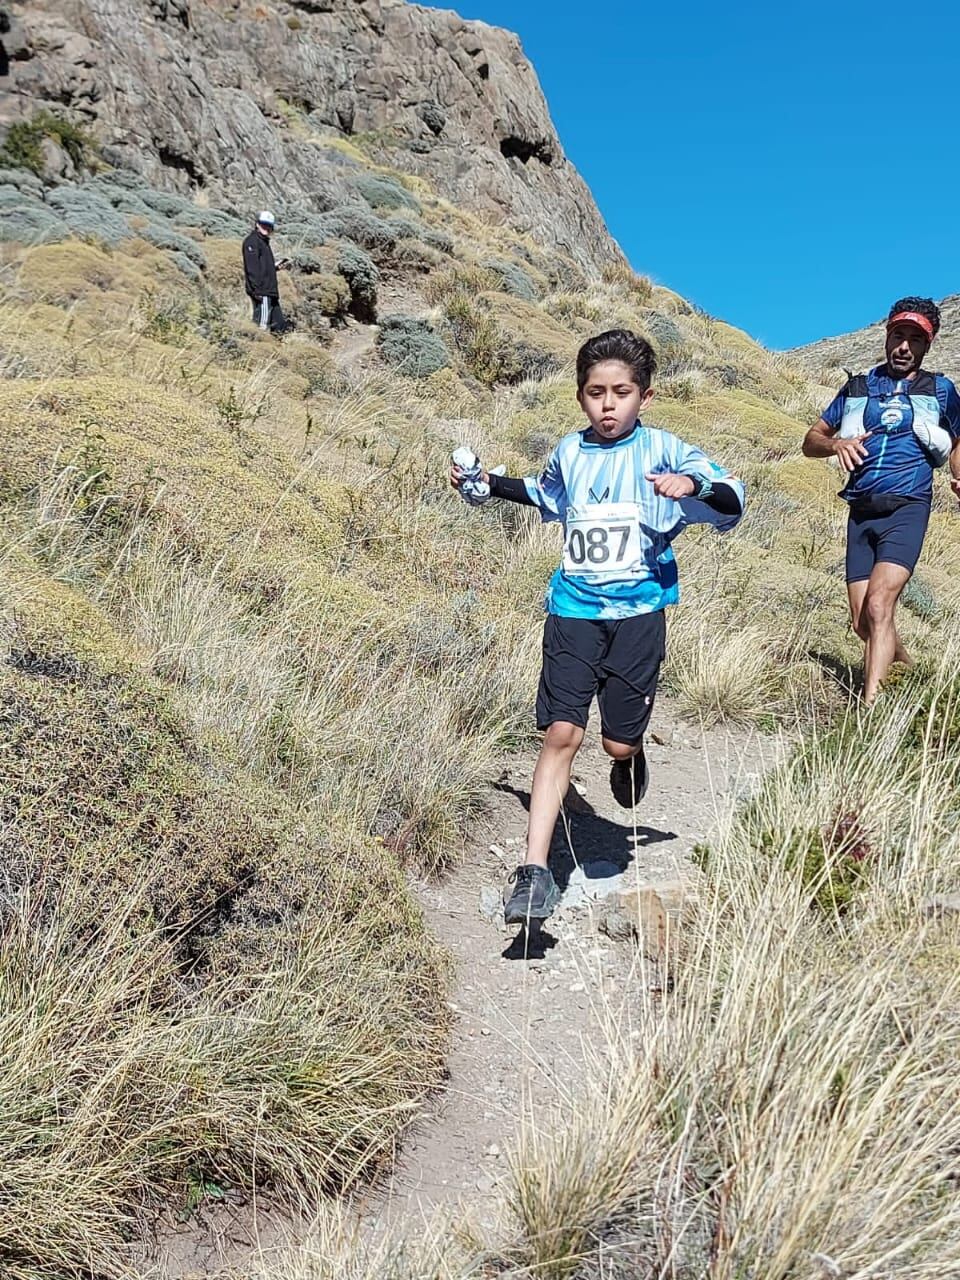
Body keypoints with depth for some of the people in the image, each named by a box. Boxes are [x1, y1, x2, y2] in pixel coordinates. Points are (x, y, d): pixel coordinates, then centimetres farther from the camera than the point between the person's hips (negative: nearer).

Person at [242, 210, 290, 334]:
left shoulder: (264, 242, 24)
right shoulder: (252, 241, -6)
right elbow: (252, 268, -17)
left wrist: (275, 267, 15)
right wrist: (257, 288, -23)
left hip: (269, 292, 10)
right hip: (261, 292, -10)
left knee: (280, 324, 9)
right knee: (262, 325, -11)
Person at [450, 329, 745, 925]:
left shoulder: (662, 449, -1)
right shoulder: (570, 452, 11)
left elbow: (732, 502, -6)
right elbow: (545, 496, 33)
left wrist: (694, 486, -26)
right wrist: (488, 483, 22)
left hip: (638, 612, -2)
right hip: (573, 610, 2)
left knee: (620, 741, 0)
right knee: (562, 733, -8)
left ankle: (631, 755, 41)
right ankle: (536, 871, -6)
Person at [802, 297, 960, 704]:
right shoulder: (858, 388, 13)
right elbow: (810, 441, 13)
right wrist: (835, 444, -11)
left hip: (907, 509, -3)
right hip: (861, 513, 3)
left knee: (878, 605, -23)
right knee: (863, 622, 4)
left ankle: (868, 708, -25)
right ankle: (905, 666, 34)